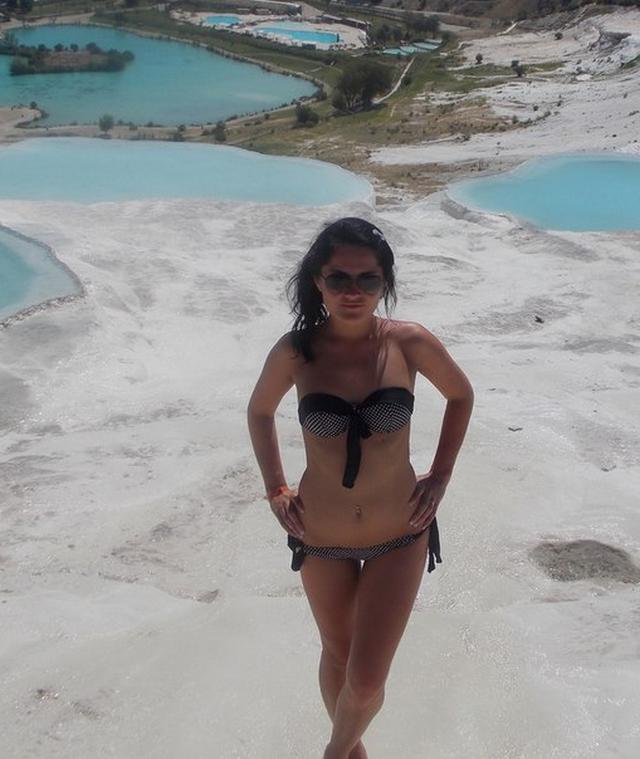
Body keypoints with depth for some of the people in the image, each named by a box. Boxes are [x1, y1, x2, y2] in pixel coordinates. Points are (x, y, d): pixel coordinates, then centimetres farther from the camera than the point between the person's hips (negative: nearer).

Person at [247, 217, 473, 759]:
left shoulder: (410, 343, -15)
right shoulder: (295, 350, -14)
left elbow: (461, 395, 4)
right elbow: (260, 411, 7)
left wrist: (439, 478, 0)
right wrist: (276, 490, 0)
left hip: (399, 536, -1)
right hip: (320, 536, 1)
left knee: (366, 681, -1)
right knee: (337, 654, 22)